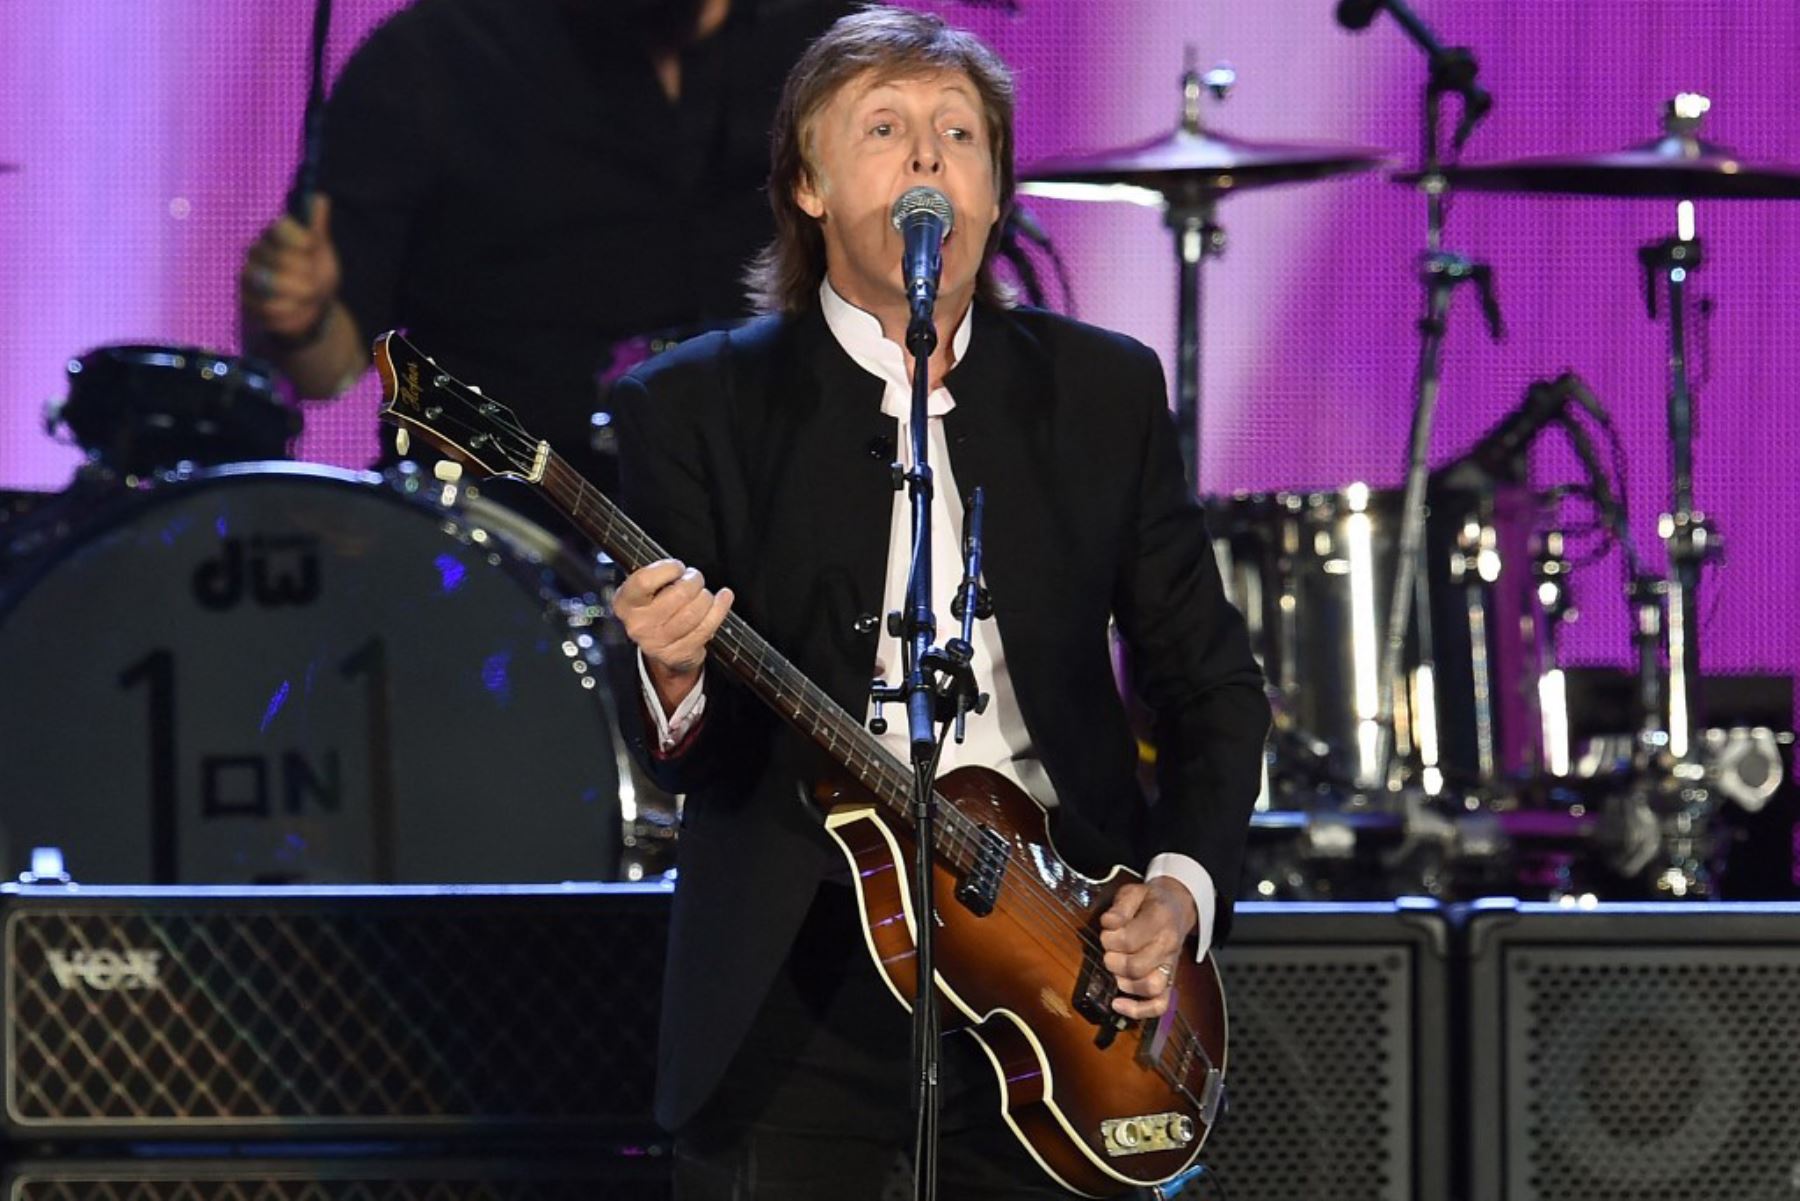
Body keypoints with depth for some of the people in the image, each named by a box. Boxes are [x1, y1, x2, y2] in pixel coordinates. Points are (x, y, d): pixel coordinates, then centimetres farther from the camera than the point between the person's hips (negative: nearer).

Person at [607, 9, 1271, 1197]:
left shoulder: (1104, 389, 9)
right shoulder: (697, 406, 1)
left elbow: (1212, 679, 13)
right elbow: (691, 753, -3)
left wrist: (1184, 883, -2)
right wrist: (676, 684, -26)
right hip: (800, 989, -2)